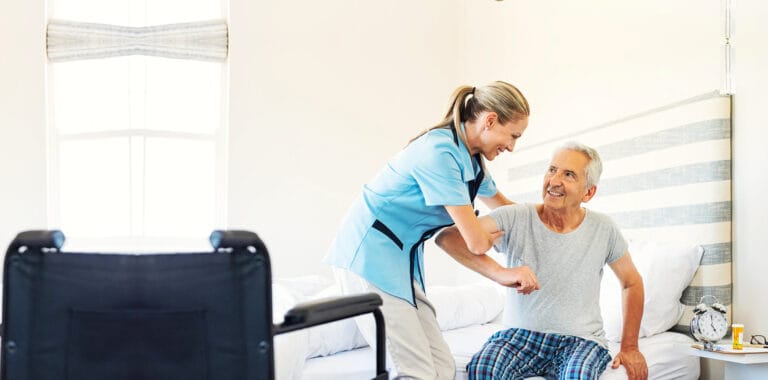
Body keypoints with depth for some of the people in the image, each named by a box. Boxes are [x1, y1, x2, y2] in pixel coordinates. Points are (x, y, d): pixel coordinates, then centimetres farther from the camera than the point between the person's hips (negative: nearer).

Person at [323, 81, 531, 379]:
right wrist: (495, 236, 4)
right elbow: (475, 242, -18)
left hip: (402, 260, 9)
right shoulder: (440, 151, -20)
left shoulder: (472, 159, 9)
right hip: (370, 255, -9)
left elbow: (501, 205, 31)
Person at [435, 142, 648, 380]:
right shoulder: (516, 218, -11)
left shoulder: (603, 230, -3)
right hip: (520, 334, 0)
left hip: (581, 340, 1)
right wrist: (500, 272, -39)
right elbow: (447, 237, -26)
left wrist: (629, 348, 12)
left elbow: (632, 282, 14)